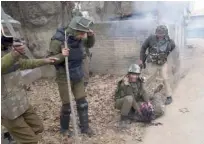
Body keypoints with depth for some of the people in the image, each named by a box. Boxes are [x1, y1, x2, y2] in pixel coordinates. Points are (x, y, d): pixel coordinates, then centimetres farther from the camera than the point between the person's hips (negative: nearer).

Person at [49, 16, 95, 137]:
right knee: (67, 105, 7)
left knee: (82, 102, 10)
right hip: (64, 78, -5)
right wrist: (62, 56, -36)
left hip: (78, 76, 5)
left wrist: (91, 36, -7)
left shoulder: (79, 38, -6)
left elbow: (90, 44, 14)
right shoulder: (58, 40, -22)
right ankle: (64, 128, 31)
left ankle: (85, 127, 28)